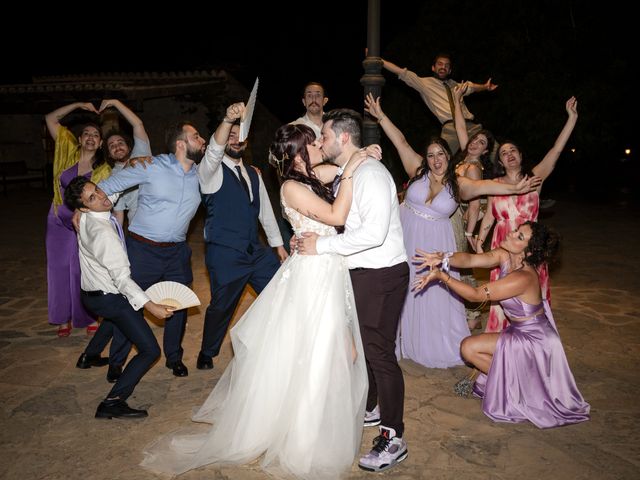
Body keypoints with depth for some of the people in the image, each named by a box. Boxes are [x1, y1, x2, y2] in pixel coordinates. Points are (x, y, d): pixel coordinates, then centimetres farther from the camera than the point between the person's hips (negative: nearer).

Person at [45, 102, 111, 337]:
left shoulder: (103, 170, -8)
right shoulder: (69, 152, -2)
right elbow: (50, 119, 0)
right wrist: (79, 105, -4)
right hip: (59, 223, 2)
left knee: (84, 273, 5)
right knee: (60, 271, 11)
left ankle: (89, 318, 24)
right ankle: (64, 319, 27)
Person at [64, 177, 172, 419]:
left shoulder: (86, 220, -3)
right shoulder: (102, 232, -30)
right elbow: (121, 277, -30)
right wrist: (150, 306, -31)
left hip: (92, 292, 9)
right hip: (108, 298, -9)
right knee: (150, 350, -7)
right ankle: (112, 403, -10)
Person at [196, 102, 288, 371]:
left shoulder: (253, 174, 14)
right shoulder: (213, 171, -6)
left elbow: (265, 210, 18)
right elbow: (214, 150, -29)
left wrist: (278, 244, 17)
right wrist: (228, 120, -45)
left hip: (257, 252, 6)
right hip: (225, 256, -6)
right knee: (221, 307, 7)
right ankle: (207, 354, 32)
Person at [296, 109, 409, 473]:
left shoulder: (370, 173, -18)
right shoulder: (347, 175, 12)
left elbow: (373, 232, -29)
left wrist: (322, 245, -23)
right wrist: (311, 240, 1)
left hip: (382, 275, -9)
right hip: (361, 273, 10)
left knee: (379, 351, -3)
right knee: (362, 344, 20)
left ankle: (394, 440, 10)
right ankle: (371, 408, 41)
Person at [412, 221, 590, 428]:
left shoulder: (522, 278, -32)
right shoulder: (504, 256, -9)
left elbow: (476, 295, -28)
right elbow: (470, 259, -18)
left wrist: (441, 276, -31)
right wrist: (443, 259, -37)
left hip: (534, 340, -8)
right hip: (520, 331, 8)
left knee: (469, 348, -10)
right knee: (470, 346, 8)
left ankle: (514, 385, 9)